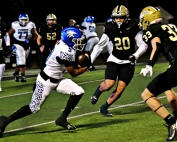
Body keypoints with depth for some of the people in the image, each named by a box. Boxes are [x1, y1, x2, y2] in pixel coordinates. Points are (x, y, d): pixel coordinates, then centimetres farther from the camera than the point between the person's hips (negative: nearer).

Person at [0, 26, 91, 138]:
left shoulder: (63, 43, -3)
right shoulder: (66, 52, -29)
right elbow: (73, 73, -16)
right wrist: (87, 67, -7)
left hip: (57, 80, 9)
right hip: (46, 81, -9)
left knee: (78, 92, -4)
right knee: (34, 108, 0)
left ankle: (62, 119, 5)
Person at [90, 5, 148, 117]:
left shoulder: (133, 28, -13)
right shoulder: (110, 29, -8)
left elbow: (143, 45, -8)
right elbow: (100, 45, 3)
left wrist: (135, 55, -25)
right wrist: (90, 60, 1)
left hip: (128, 62, 0)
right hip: (114, 60, 0)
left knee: (120, 89, -6)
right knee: (109, 85, -18)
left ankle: (104, 108, 11)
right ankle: (98, 90, 18)